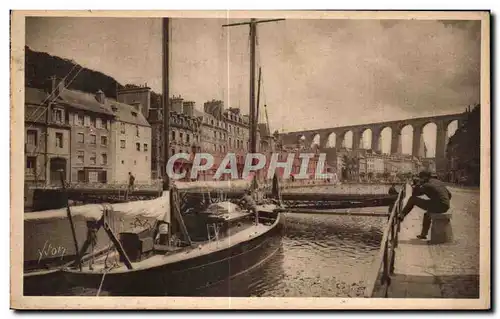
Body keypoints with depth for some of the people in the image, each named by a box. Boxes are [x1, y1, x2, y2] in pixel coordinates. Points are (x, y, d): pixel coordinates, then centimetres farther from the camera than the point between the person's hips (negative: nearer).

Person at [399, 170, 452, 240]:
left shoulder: (426, 185, -8)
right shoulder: (440, 182, 16)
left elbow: (414, 194, 0)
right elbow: (449, 195, 22)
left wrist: (418, 183, 2)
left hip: (437, 207, -8)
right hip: (445, 207, 8)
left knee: (413, 199, 4)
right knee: (427, 214, 37)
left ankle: (402, 215, 14)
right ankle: (423, 234, 42)